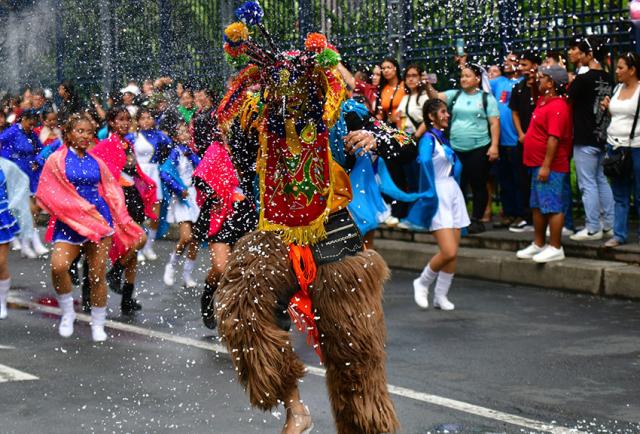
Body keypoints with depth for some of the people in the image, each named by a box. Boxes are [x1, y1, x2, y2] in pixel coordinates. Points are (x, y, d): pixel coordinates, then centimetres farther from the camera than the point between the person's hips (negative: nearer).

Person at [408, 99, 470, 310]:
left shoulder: (443, 138, 15)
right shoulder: (428, 139, -11)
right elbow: (425, 162, -28)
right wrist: (431, 195, -32)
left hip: (453, 195, 8)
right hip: (439, 197, -8)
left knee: (453, 253, 6)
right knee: (449, 252, -14)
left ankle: (441, 296, 16)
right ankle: (422, 283, 8)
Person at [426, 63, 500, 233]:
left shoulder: (487, 98, -1)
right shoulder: (454, 95, 9)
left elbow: (494, 123, -4)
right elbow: (436, 96, -3)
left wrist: (494, 146, -12)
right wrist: (427, 86, -23)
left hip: (479, 149, -4)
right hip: (456, 149, 4)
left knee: (478, 185, 3)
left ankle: (477, 220, 11)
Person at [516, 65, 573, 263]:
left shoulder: (557, 107, -19)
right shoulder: (544, 100, 11)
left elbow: (554, 138, -24)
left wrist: (546, 165, -26)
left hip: (549, 166, -11)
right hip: (538, 164, 11)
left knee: (551, 207, -6)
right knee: (537, 206, 16)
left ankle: (555, 248, -2)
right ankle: (538, 244, 25)